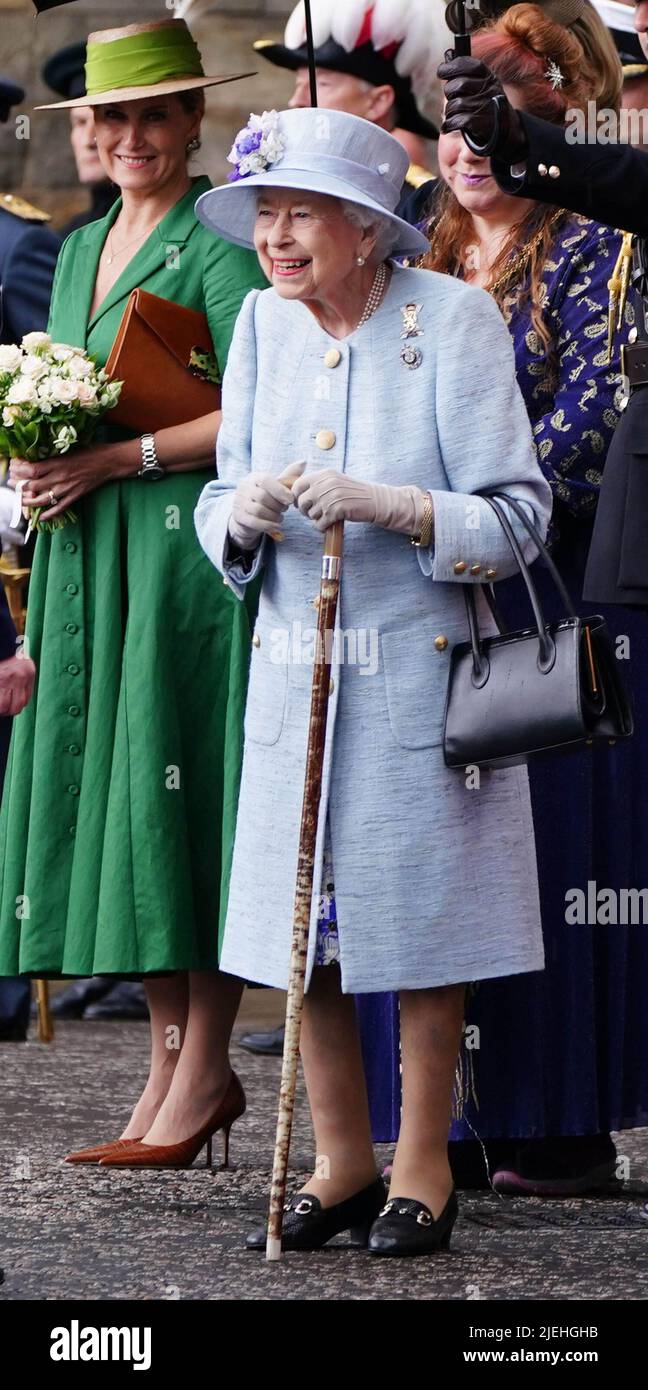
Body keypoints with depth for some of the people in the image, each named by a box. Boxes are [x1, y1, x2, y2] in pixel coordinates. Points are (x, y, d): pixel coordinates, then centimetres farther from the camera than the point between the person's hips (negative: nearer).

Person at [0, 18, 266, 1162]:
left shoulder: (216, 248, -7)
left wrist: (114, 460, -18)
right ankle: (167, 1056, 11)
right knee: (103, 791, 6)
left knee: (179, 793, -8)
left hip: (182, 545, -8)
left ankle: (202, 1066, -3)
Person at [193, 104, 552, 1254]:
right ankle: (342, 1161, 19)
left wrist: (386, 504, -25)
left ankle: (423, 1168, 15)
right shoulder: (265, 321, 3)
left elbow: (517, 514, -12)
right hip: (294, 670, 4)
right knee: (304, 919, 6)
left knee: (420, 915, 3)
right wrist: (245, 517, -14)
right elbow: (223, 501, 10)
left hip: (421, 672, -4)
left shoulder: (453, 320, -10)